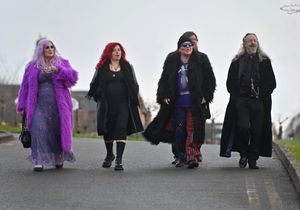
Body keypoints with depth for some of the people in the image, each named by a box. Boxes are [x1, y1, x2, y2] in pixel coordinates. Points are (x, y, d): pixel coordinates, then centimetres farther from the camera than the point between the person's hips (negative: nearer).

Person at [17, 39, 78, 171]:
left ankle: (59, 159, 28)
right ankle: (39, 161, -20)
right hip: (40, 105, 0)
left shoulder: (62, 63, 8)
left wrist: (57, 70, -25)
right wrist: (23, 106, 10)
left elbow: (73, 77, -9)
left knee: (58, 131, 5)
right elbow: (25, 86, 13)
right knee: (39, 129, -18)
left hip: (58, 105, 0)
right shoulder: (33, 66, 10)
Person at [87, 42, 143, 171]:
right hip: (107, 104, 1)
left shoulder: (127, 67, 9)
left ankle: (119, 160, -16)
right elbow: (94, 84, 12)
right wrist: (97, 96, 0)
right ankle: (109, 155, 36)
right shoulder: (102, 68, 7)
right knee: (107, 130, 12)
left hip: (123, 104, -1)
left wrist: (133, 100, 2)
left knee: (121, 130, -13)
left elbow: (134, 86, 12)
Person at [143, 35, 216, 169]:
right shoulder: (172, 61, 8)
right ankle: (182, 158, 11)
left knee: (192, 129, -10)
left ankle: (192, 156, -15)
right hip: (177, 102, 2)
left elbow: (210, 79, 5)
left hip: (195, 102, -2)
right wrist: (164, 96, 0)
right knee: (179, 130, 2)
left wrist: (206, 96, -3)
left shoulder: (201, 60, 3)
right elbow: (164, 80, 12)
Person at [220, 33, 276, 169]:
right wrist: (236, 95, 0)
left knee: (256, 131, -1)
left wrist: (263, 95, -3)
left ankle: (253, 160, 7)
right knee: (243, 127, -16)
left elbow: (271, 83, 9)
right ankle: (243, 154, 5)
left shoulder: (264, 61, 9)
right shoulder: (237, 61, 10)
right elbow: (230, 82, 13)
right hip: (241, 101, -1)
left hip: (258, 102, 1)